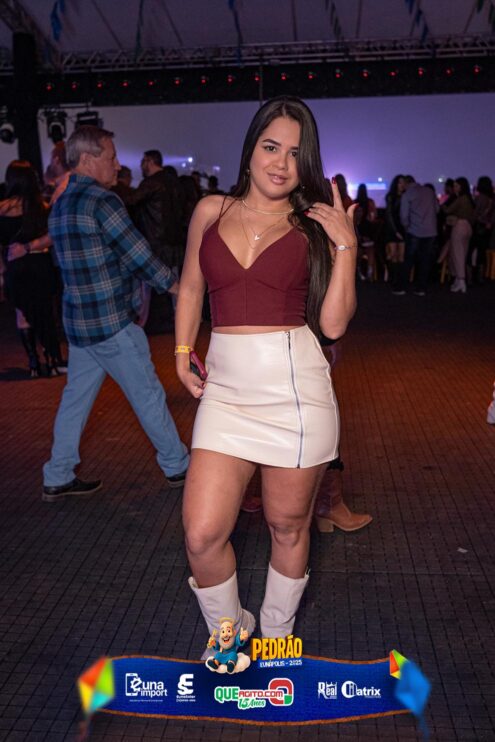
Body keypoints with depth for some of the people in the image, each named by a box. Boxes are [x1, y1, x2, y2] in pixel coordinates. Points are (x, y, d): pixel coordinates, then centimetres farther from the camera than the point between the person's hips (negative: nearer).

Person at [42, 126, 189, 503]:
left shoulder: (60, 206, 12)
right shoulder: (102, 200, -15)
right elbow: (141, 256, -15)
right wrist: (175, 285, -1)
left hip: (78, 320, 8)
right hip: (112, 322, -8)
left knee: (76, 397, 14)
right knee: (148, 394, 5)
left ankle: (57, 478, 20)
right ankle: (177, 466, 20)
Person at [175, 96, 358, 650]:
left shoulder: (314, 226, 5)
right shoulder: (212, 210, 10)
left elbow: (333, 324, -2)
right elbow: (190, 288, 21)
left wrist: (346, 245, -8)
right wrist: (182, 353, 10)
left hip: (295, 384, -1)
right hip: (226, 386, 2)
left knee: (288, 526, 11)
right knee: (202, 535, -3)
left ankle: (276, 637, 39)